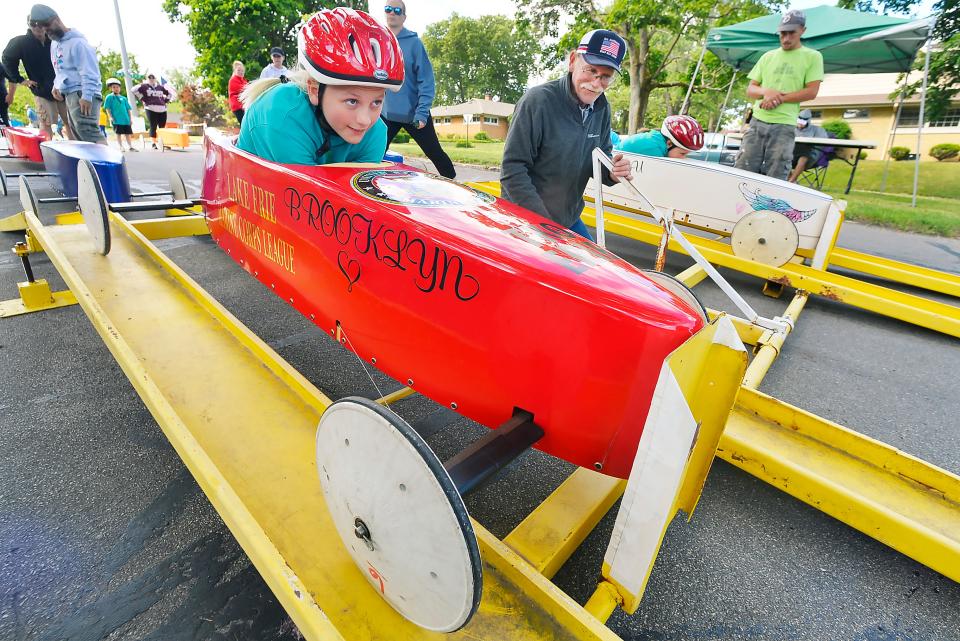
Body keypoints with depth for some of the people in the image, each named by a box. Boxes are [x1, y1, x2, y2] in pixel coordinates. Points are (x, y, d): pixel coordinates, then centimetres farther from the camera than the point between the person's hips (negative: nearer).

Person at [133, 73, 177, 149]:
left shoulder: (161, 87, 18)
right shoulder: (144, 86, 8)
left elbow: (171, 93, 25)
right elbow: (135, 90, 0)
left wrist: (165, 100, 14)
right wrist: (142, 99, -2)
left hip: (162, 109, 3)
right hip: (151, 109, -3)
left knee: (162, 127, 1)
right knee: (153, 127, -5)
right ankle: (154, 143, -2)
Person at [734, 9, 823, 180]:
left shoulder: (812, 57, 8)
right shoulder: (768, 56, 17)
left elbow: (811, 92, -1)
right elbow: (750, 90, 14)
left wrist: (780, 98, -10)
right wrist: (766, 92, -7)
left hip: (784, 126, -3)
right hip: (757, 121, 3)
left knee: (774, 179, -8)